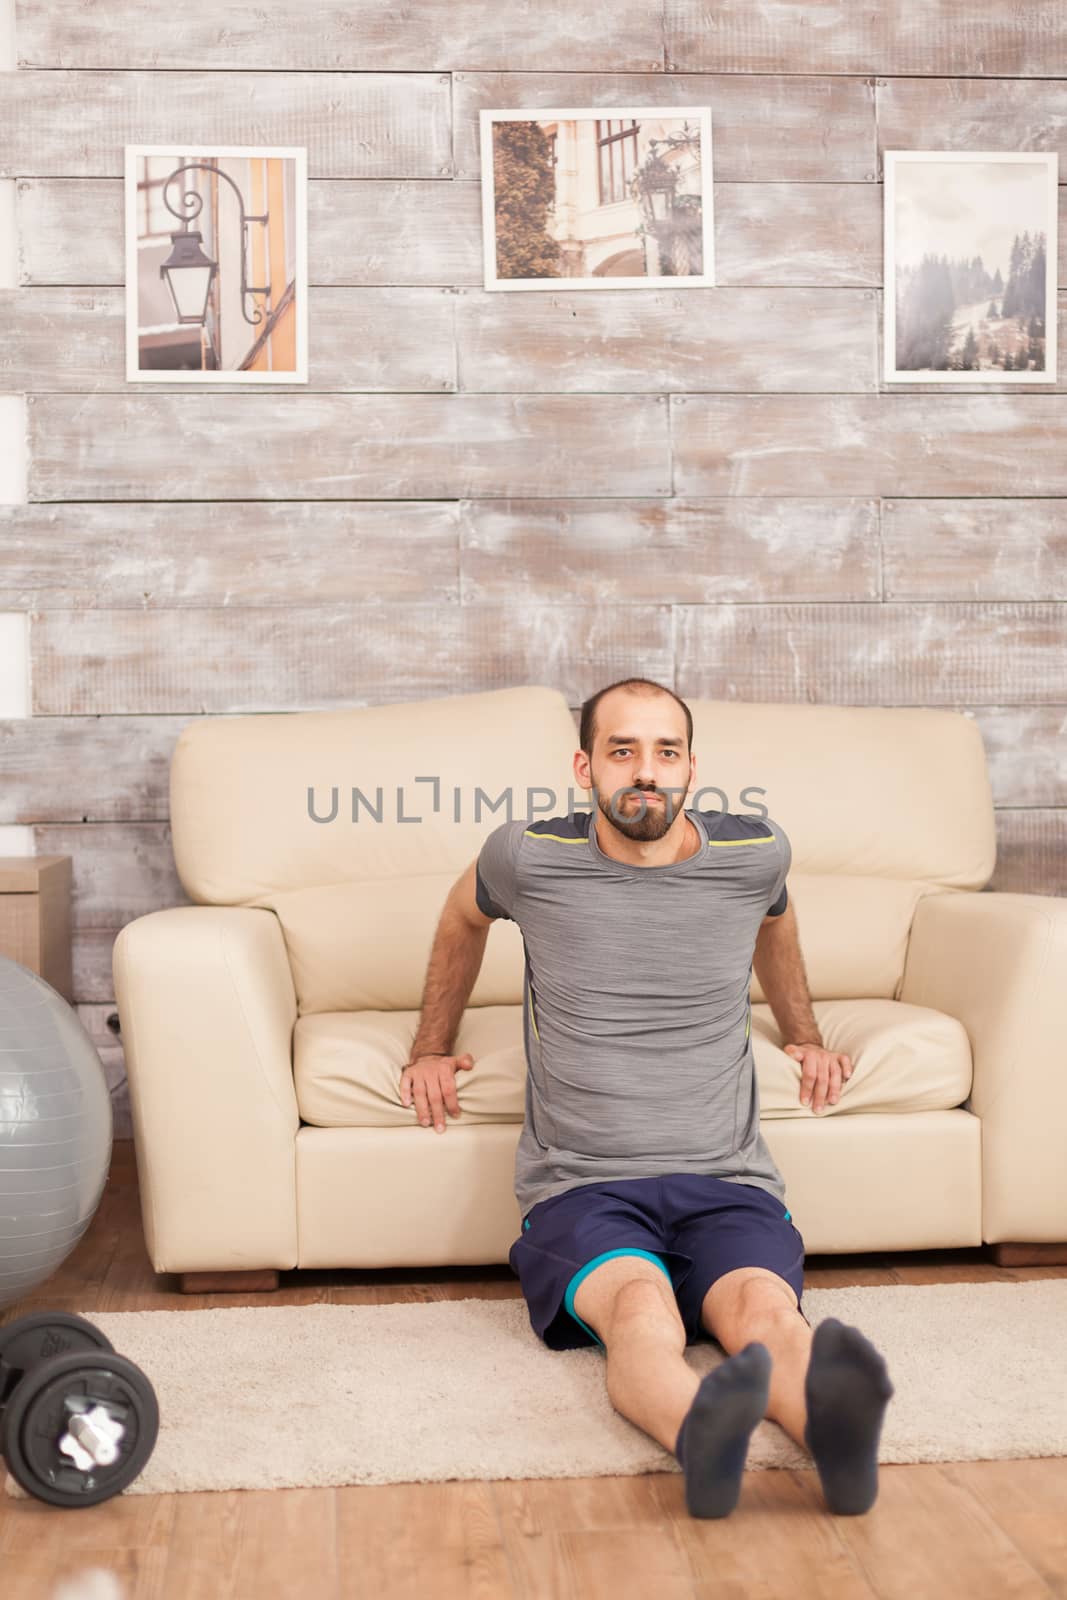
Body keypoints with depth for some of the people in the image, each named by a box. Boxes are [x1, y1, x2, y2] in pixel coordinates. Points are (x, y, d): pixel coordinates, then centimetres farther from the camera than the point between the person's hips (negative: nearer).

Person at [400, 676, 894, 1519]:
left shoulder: (755, 852, 5)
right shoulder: (529, 858, 0)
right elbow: (464, 917, 25)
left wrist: (805, 1037, 38)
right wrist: (432, 1048, 31)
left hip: (727, 1183, 2)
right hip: (581, 1189, -1)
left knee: (761, 1305, -34)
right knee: (641, 1305, -38)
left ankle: (832, 1419, -65)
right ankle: (703, 1431, -67)